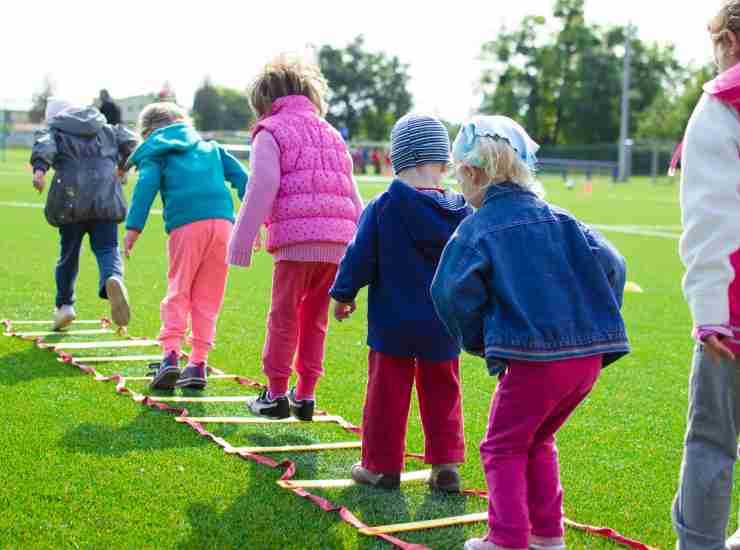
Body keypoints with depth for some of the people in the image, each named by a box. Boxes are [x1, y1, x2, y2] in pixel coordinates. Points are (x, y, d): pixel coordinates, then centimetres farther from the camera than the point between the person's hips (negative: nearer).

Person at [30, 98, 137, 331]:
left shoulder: (54, 131, 13)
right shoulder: (106, 130, 23)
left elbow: (44, 145, -8)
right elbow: (129, 140, 14)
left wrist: (39, 168, -26)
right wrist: (122, 165, 30)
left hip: (71, 200, -1)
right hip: (106, 198, 1)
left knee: (69, 252, 14)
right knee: (107, 248, -1)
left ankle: (64, 305, 22)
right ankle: (113, 279, -34)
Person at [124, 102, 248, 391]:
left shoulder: (155, 153, 17)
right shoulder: (210, 147, 29)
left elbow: (146, 185, -2)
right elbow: (240, 176, 19)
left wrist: (133, 227, -7)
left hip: (186, 225, -3)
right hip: (223, 220, 3)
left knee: (178, 291, 5)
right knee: (208, 297, 8)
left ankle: (171, 355, -10)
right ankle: (199, 363, 8)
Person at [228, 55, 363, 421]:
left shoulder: (270, 132, 4)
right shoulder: (331, 133, 24)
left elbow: (262, 191, -7)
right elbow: (352, 195, 22)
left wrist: (241, 245, -4)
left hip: (296, 238, -6)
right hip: (337, 241, 6)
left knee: (284, 317, 5)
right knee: (315, 318, 15)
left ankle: (276, 395, 11)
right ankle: (305, 396, 18)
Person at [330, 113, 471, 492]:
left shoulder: (382, 207, -12)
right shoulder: (461, 213, -2)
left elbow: (360, 258, -7)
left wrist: (343, 295, 8)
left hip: (392, 322, -3)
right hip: (443, 327, 3)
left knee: (387, 393, 7)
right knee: (442, 393, 15)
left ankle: (382, 466, 15)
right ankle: (446, 465, 15)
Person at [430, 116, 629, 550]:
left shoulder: (477, 228, -3)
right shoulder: (559, 219, 12)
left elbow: (452, 291, -15)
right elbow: (610, 265, 5)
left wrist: (476, 340, 1)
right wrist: (597, 324, 13)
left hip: (533, 358, -6)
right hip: (590, 356, 6)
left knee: (504, 448, 11)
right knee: (539, 442, 24)